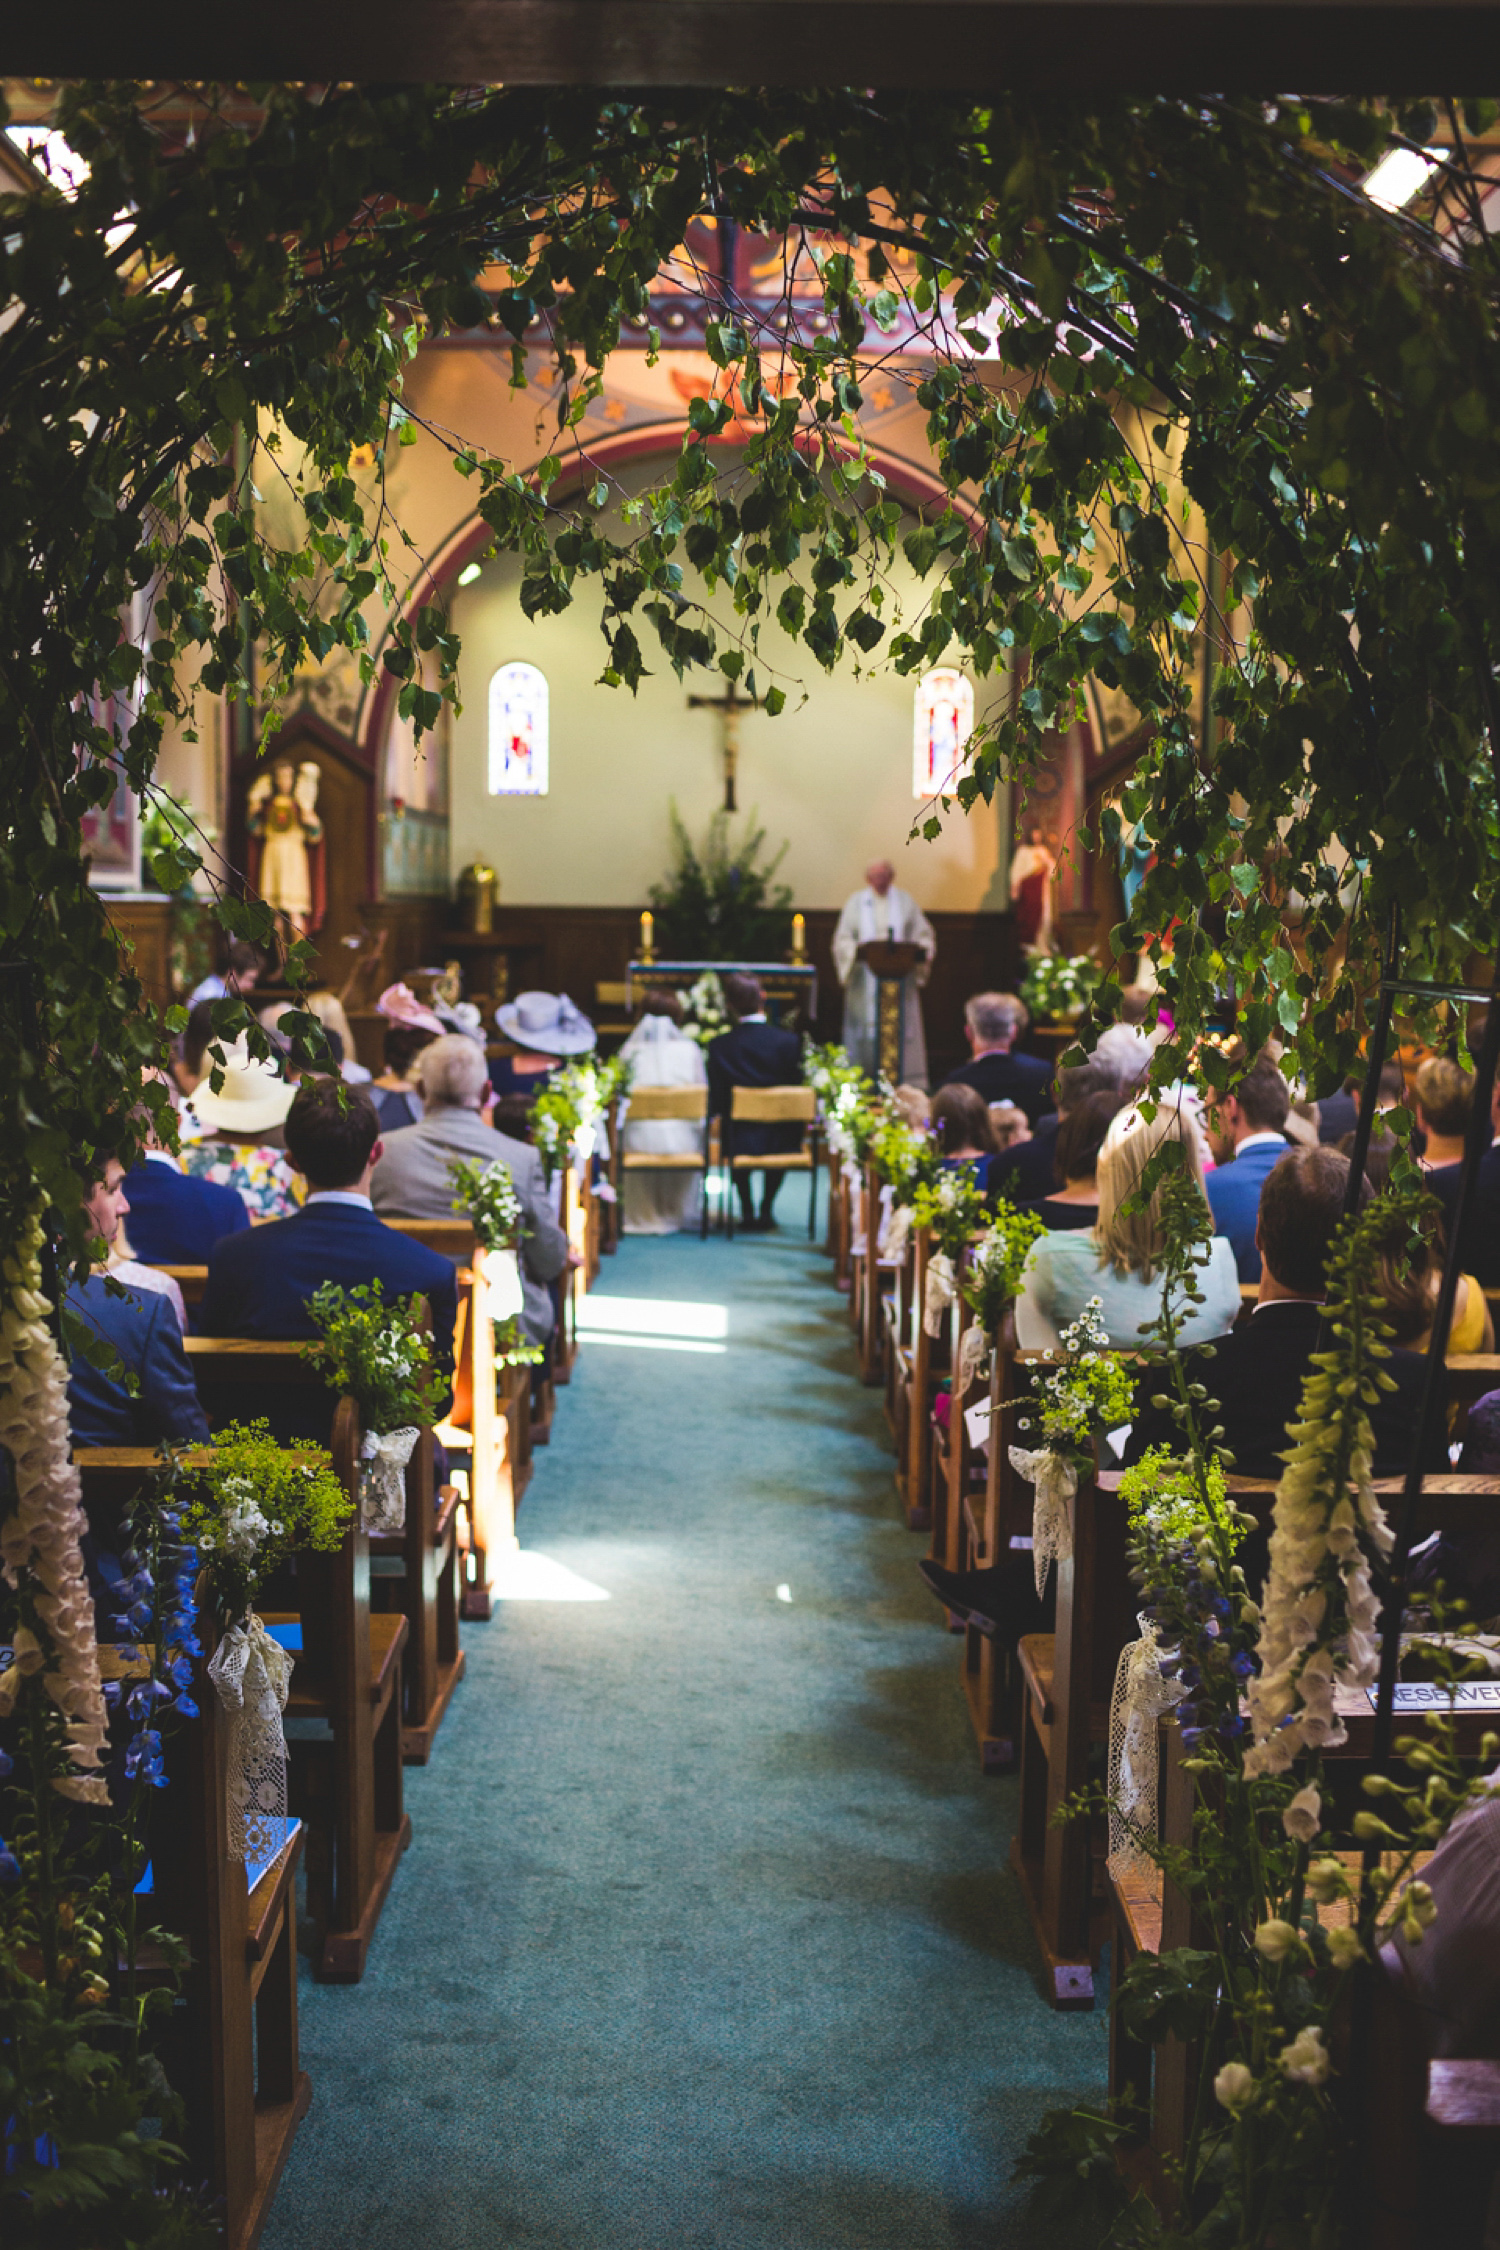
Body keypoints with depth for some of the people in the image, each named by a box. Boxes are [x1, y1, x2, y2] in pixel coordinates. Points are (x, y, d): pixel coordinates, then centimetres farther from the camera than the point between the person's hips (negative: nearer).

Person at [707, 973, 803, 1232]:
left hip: (739, 1142, 0)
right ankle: (766, 1210, 36)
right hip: (778, 1142, 0)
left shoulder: (720, 1046, -12)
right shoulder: (788, 1042, -12)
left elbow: (716, 1103, -7)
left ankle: (747, 1212, 35)